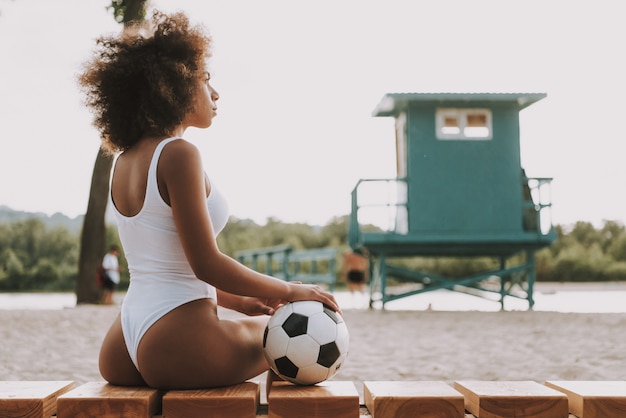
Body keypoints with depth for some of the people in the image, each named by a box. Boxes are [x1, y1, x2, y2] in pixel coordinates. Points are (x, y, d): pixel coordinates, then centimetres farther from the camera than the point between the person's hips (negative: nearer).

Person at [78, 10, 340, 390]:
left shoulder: (124, 160, 11)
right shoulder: (179, 154, -15)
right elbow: (206, 264, -18)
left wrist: (238, 301, 15)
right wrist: (290, 291, -7)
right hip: (178, 347, -8)